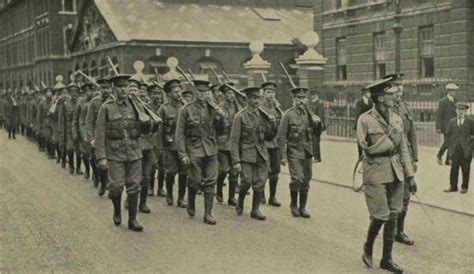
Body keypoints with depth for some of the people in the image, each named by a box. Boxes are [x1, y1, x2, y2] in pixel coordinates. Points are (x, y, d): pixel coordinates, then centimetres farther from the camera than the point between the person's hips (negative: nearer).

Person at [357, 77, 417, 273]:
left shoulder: (397, 119, 8)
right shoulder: (365, 120, -8)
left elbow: (403, 149, 11)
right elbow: (366, 147, -13)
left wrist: (410, 175, 8)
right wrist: (390, 140, -10)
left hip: (395, 172, 6)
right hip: (376, 172, -5)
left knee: (393, 217, 7)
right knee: (380, 216, -8)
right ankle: (368, 247, 21)